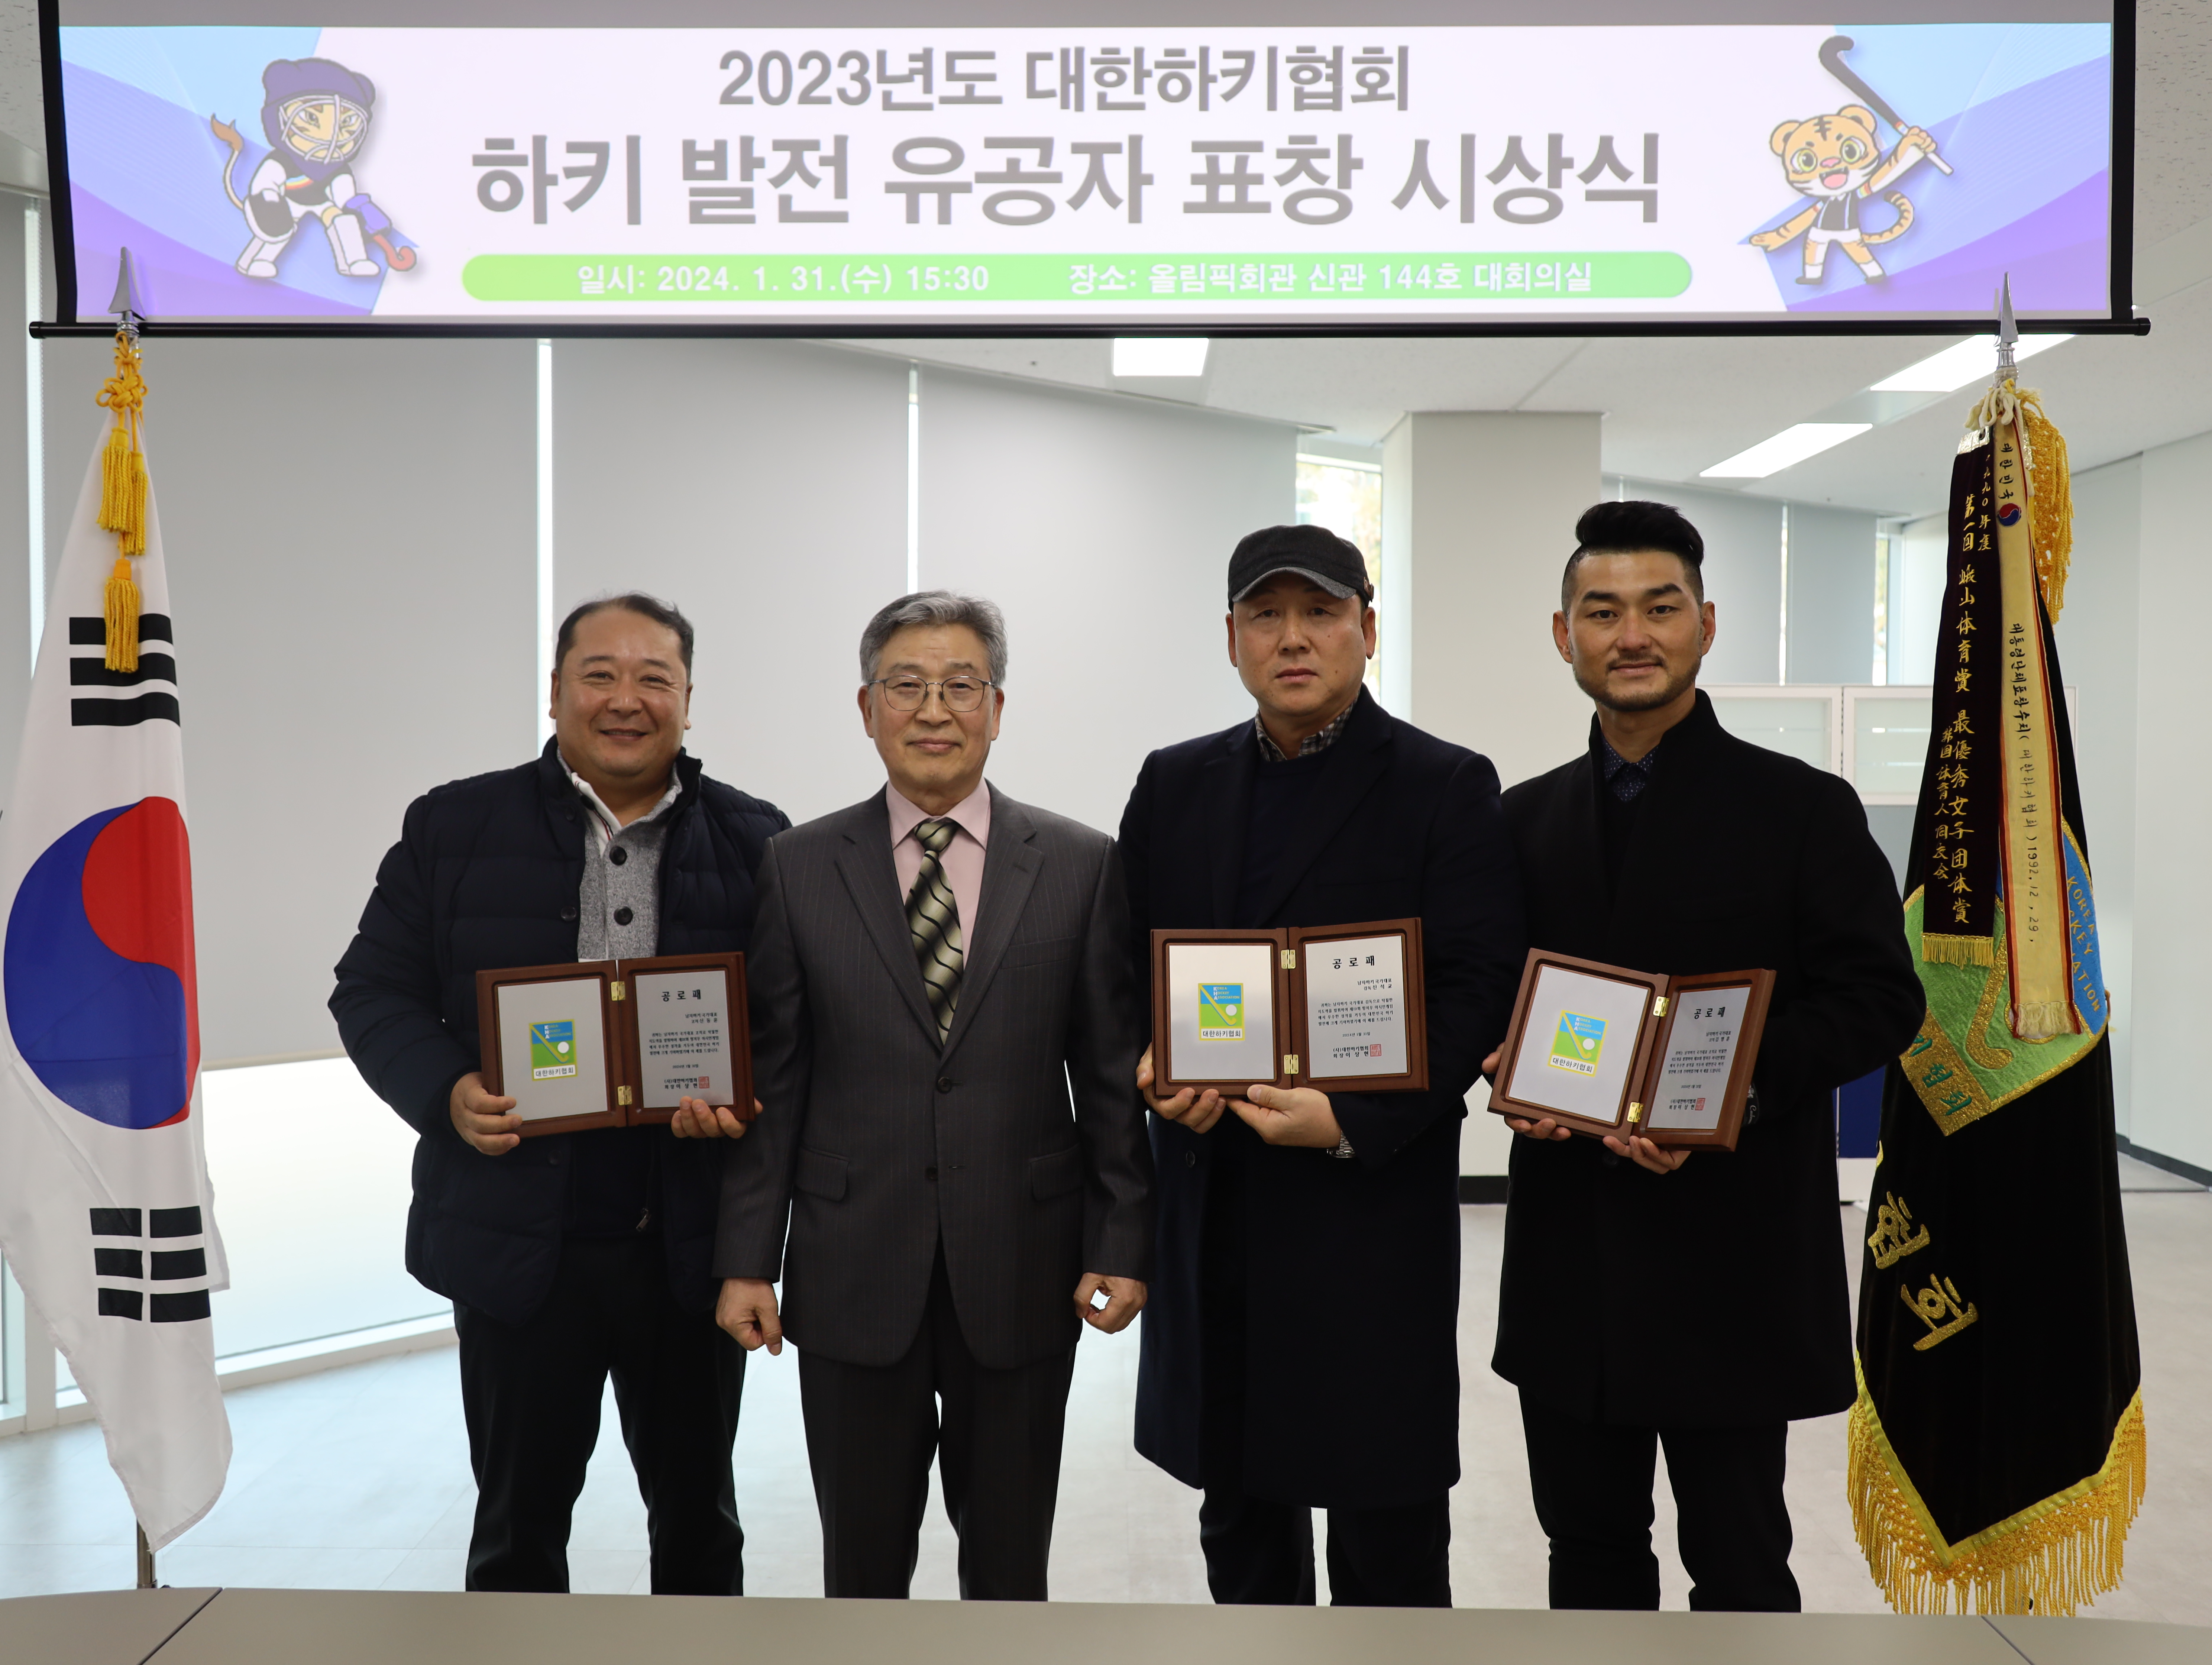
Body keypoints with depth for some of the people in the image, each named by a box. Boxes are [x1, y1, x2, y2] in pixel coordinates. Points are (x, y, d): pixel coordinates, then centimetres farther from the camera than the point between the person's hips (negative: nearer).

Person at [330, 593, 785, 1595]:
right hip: (517, 1241, 0)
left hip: (691, 1247, 1)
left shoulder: (753, 841, 2)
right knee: (519, 1518, 16)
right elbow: (374, 989, 2)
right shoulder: (452, 827, 2)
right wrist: (446, 1094, -16)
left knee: (697, 1511, 17)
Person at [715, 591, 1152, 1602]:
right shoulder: (798, 868, 1)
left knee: (1010, 1564, 15)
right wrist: (747, 1257, -1)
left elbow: (1113, 1071, 1)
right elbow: (770, 1077, 1)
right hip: (855, 1278, 1)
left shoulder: (1081, 866, -1)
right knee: (861, 1562, 15)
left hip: (1022, 1277, 0)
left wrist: (1123, 1242, -3)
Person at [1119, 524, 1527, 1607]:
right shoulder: (1174, 785, 10)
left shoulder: (1447, 787, -3)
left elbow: (1478, 992, -8)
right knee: (1238, 1518, 17)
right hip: (1210, 1208, 4)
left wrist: (1353, 1121, -19)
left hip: (1372, 1205, -4)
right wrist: (1149, 1065, -7)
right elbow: (1124, 964, 13)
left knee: (1389, 1536, 7)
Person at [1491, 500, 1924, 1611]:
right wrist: (1513, 1075, -7)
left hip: (1732, 1257, -3)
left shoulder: (1803, 809, -3)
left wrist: (1740, 1089, -20)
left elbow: (1880, 999, -6)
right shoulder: (1526, 817, 9)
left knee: (1738, 1558, 10)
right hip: (1569, 1258, 4)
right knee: (1588, 1544, 16)